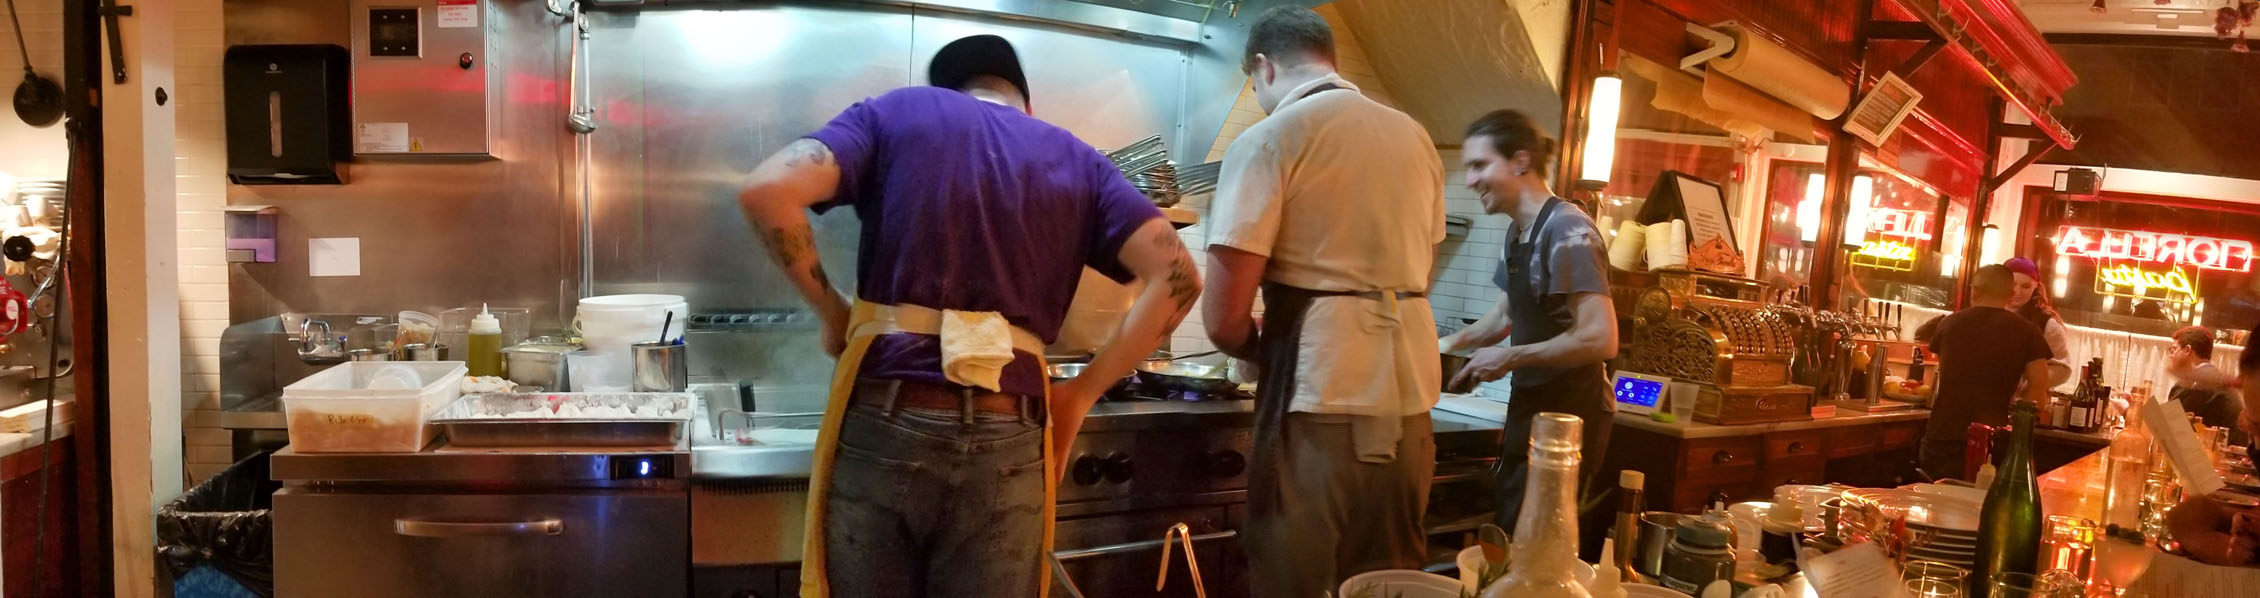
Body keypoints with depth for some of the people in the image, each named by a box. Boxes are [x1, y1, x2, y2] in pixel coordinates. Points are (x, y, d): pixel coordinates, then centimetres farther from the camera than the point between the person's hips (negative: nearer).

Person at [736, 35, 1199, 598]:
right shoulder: (1078, 161, 15)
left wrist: (832, 311, 6)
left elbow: (767, 191, -6)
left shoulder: (898, 110, 10)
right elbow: (1177, 275, 3)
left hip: (882, 426, -1)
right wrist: (1082, 392, 7)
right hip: (1005, 443, 1)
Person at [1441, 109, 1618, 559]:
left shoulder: (1566, 230, -20)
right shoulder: (1520, 232, 9)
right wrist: (1452, 344, 9)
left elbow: (1600, 338, -27)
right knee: (1511, 540, 18)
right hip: (1532, 410, 9)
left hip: (1568, 419, -9)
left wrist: (1509, 358, -19)